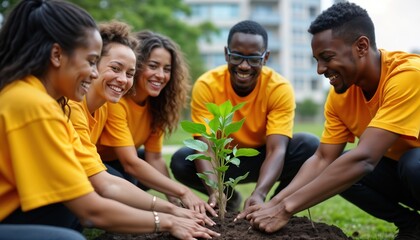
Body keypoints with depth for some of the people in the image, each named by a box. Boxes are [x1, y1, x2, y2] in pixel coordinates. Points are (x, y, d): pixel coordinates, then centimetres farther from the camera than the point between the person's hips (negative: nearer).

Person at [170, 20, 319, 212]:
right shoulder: (206, 85, -22)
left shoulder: (280, 88, -23)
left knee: (310, 146, -27)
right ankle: (230, 199, 3)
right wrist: (215, 191, -45)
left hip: (262, 159, 0)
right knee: (180, 161, -28)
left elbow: (276, 149, -31)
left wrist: (259, 193, -48)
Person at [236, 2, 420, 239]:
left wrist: (288, 207, -36)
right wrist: (275, 203, -21)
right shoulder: (340, 94, -8)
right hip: (400, 169, 7)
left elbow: (364, 159, -37)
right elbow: (323, 159, -7)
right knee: (335, 170, -12)